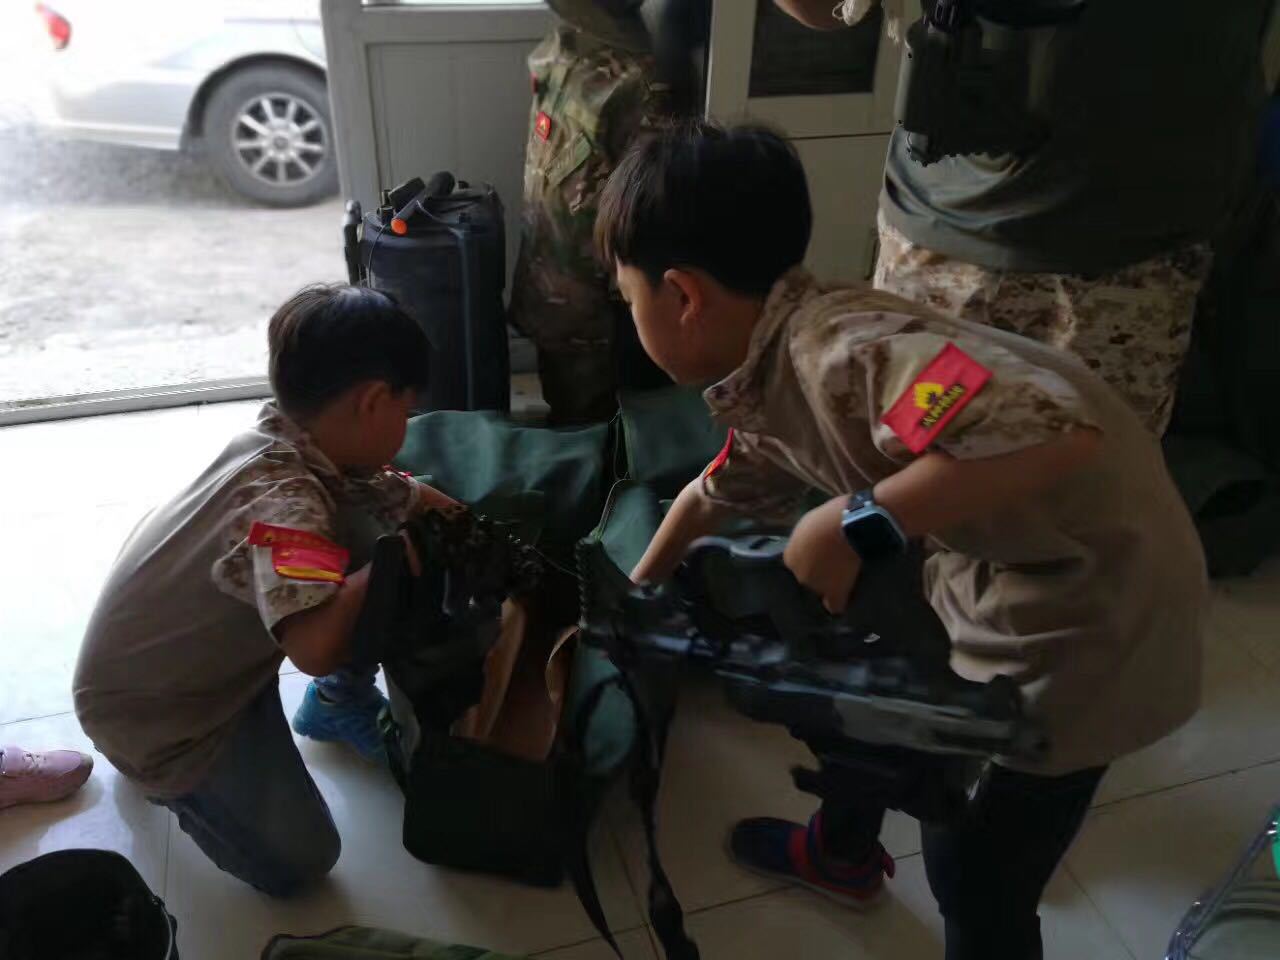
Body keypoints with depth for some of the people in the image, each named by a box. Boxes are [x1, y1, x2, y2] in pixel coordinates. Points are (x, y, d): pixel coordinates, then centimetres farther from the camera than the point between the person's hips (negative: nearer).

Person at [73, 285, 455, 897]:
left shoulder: (287, 434, -13)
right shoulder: (283, 503, -37)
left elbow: (407, 499, 3)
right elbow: (316, 647, -50)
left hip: (224, 652, 7)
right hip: (151, 709, -7)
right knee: (297, 861, -2)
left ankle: (341, 703, 17)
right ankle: (158, 772, 17)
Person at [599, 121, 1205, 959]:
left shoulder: (839, 353, -30)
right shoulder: (767, 382, 1)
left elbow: (1061, 433, -41)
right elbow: (710, 498, 19)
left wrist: (862, 522, -34)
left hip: (1093, 601, -9)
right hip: (992, 565, 9)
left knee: (975, 875, 4)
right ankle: (843, 851, 54)